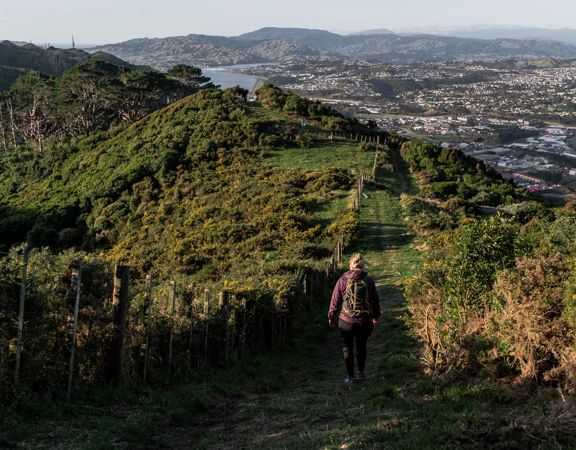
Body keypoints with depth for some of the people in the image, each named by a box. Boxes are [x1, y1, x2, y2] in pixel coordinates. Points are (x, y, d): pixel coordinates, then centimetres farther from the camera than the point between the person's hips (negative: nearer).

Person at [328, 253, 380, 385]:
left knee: (348, 348, 10)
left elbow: (335, 300, -5)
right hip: (365, 321, 2)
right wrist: (376, 317, 21)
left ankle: (350, 377, 14)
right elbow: (375, 301, 5)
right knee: (361, 346, 20)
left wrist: (331, 317, 9)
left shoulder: (343, 280, -10)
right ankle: (360, 372, 27)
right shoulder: (369, 281, -4)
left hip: (346, 321, -2)